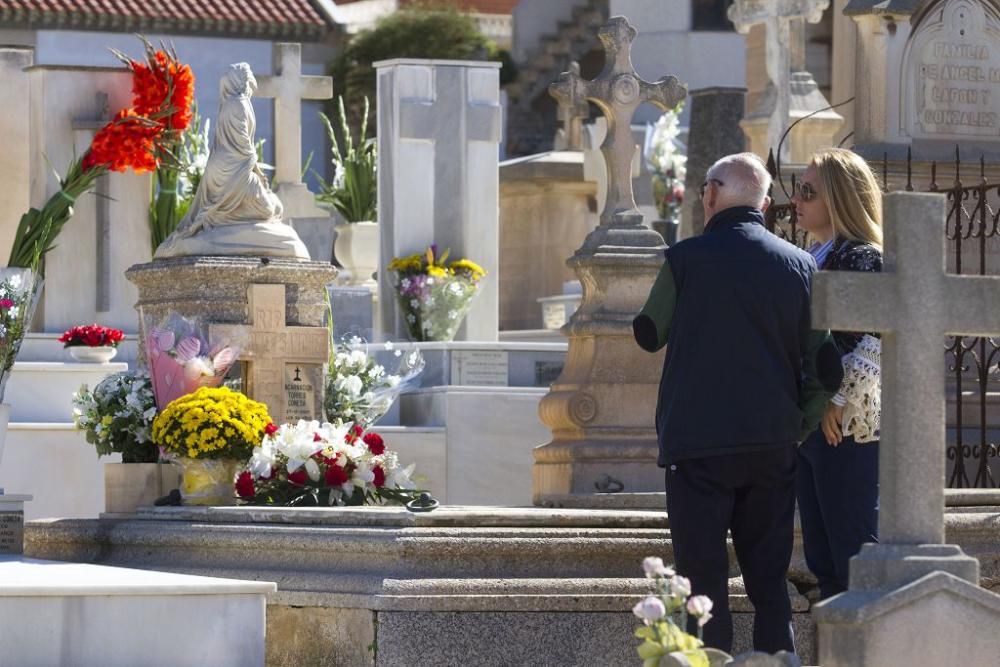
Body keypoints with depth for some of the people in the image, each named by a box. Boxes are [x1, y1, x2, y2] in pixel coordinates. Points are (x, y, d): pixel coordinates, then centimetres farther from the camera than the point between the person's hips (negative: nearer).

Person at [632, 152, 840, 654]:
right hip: (773, 445, 4)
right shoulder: (800, 265, 5)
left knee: (705, 585, 0)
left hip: (698, 445, -4)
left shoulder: (685, 259, -6)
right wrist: (803, 428, 13)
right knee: (769, 584, 9)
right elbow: (825, 365, 2)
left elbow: (648, 335, 7)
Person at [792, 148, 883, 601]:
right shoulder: (814, 258, 16)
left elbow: (879, 341, -20)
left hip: (847, 428, -9)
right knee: (822, 558, 11)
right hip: (808, 425, 9)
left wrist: (838, 401, -19)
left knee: (853, 553, -6)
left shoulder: (862, 258, -11)